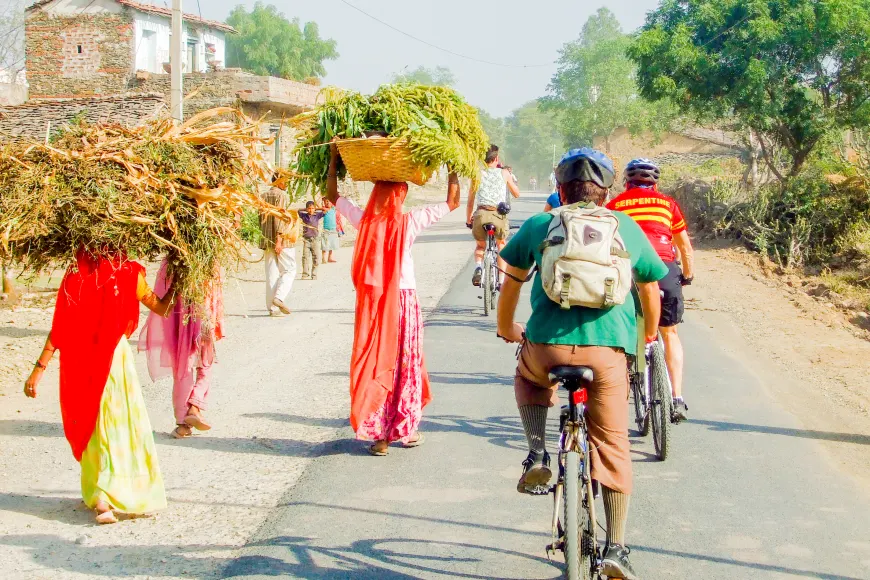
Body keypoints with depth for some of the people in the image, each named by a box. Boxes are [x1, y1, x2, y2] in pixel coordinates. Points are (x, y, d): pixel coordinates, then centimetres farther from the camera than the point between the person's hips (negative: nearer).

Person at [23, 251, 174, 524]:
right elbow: (161, 308, 5)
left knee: (90, 429, 17)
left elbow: (58, 329, -8)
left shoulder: (75, 278, -6)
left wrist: (39, 368, -4)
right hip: (116, 358, -2)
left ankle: (98, 497, 19)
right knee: (124, 427, 8)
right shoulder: (129, 274, -7)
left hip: (80, 363, 2)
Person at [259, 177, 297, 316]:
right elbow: (279, 217, -16)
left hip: (266, 241, 7)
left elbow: (261, 219, 17)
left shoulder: (264, 196, 15)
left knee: (271, 274, 6)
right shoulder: (281, 195, -7)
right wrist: (279, 239, -19)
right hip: (283, 240, -7)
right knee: (289, 270, 3)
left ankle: (272, 307, 3)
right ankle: (279, 297, -16)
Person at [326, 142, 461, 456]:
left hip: (371, 301, 2)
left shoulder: (364, 220, -4)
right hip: (404, 300, -2)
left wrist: (333, 160, 18)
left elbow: (333, 195, 12)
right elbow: (452, 202, -1)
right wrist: (453, 170, 8)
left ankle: (378, 434, 8)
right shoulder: (409, 222, -10)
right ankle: (407, 428, 18)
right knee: (405, 364, 10)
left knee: (374, 363, 7)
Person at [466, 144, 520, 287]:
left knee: (480, 246, 27)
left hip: (481, 214, 0)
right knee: (501, 243, 28)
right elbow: (516, 193, 21)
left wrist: (468, 220, 26)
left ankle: (478, 266, -4)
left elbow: (470, 201, 15)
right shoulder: (504, 173, 10)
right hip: (499, 215, 0)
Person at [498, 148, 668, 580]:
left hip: (546, 344, 0)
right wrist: (650, 335, 46)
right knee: (612, 447, 13)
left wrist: (506, 329, 43)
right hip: (609, 348, 0)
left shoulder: (539, 224, 16)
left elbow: (512, 282, 24)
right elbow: (651, 289, 28)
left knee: (528, 377, 35)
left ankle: (537, 455, 15)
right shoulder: (628, 228, 18)